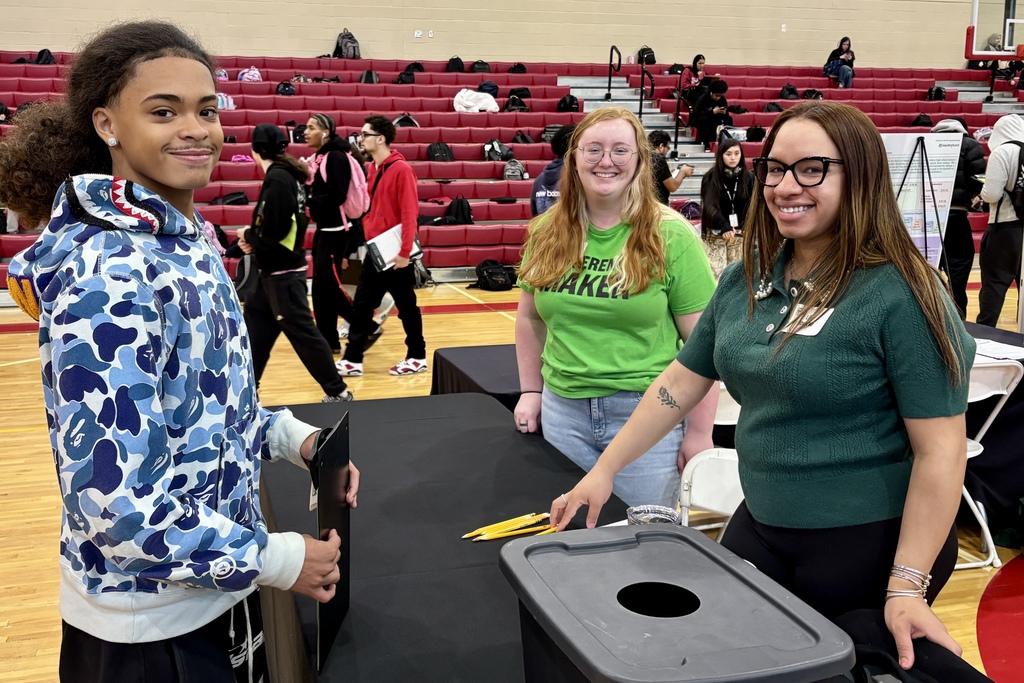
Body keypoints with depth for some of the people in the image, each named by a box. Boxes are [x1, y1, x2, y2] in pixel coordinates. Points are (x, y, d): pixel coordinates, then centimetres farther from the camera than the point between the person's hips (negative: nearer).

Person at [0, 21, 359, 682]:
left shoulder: (187, 236, 2)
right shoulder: (107, 274, -25)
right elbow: (115, 498, -27)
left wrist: (291, 436, -1)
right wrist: (272, 559, -19)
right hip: (150, 628, -8)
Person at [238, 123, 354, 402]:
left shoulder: (278, 179, -19)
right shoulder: (286, 175, 9)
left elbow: (273, 232, -23)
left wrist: (247, 235, -5)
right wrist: (253, 239, 3)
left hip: (283, 274, -10)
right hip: (276, 272, 10)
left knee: (302, 332, -4)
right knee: (254, 327, 17)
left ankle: (338, 392, 3)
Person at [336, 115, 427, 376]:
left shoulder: (401, 169, -15)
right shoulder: (373, 168, 11)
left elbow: (409, 213, -19)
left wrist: (405, 252, -21)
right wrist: (367, 235, 11)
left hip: (395, 253, -8)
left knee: (406, 306, 4)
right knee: (362, 305, 7)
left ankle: (417, 357, 17)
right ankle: (353, 360, 12)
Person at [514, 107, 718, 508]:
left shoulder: (670, 236, -9)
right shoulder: (547, 231, 3)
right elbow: (530, 318, 15)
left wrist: (700, 432, -9)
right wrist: (531, 390, 11)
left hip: (646, 411, -3)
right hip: (562, 408, 4)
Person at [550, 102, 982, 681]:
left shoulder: (900, 293, -18)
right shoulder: (745, 281, 1)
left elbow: (941, 448, -18)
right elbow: (680, 383, 7)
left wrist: (907, 588, -20)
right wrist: (604, 472, 5)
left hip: (869, 545, -6)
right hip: (760, 525, 6)